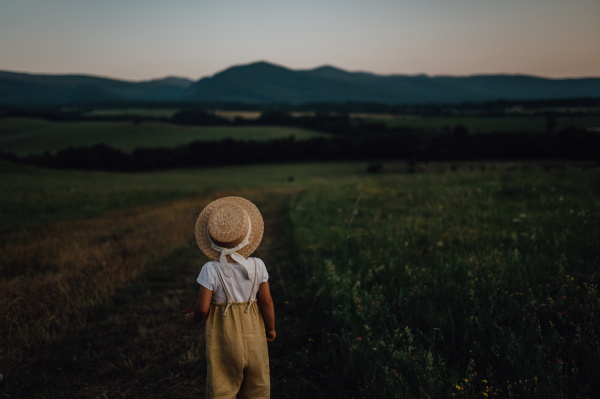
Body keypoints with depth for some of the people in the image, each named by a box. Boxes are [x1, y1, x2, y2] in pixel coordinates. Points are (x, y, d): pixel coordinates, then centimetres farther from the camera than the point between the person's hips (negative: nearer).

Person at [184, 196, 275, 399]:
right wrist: (271, 328, 10)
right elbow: (266, 301, -7)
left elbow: (202, 308, -15)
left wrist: (192, 319, 8)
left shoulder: (211, 270, -18)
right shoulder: (257, 266, -12)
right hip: (252, 331, 2)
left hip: (222, 333, -2)